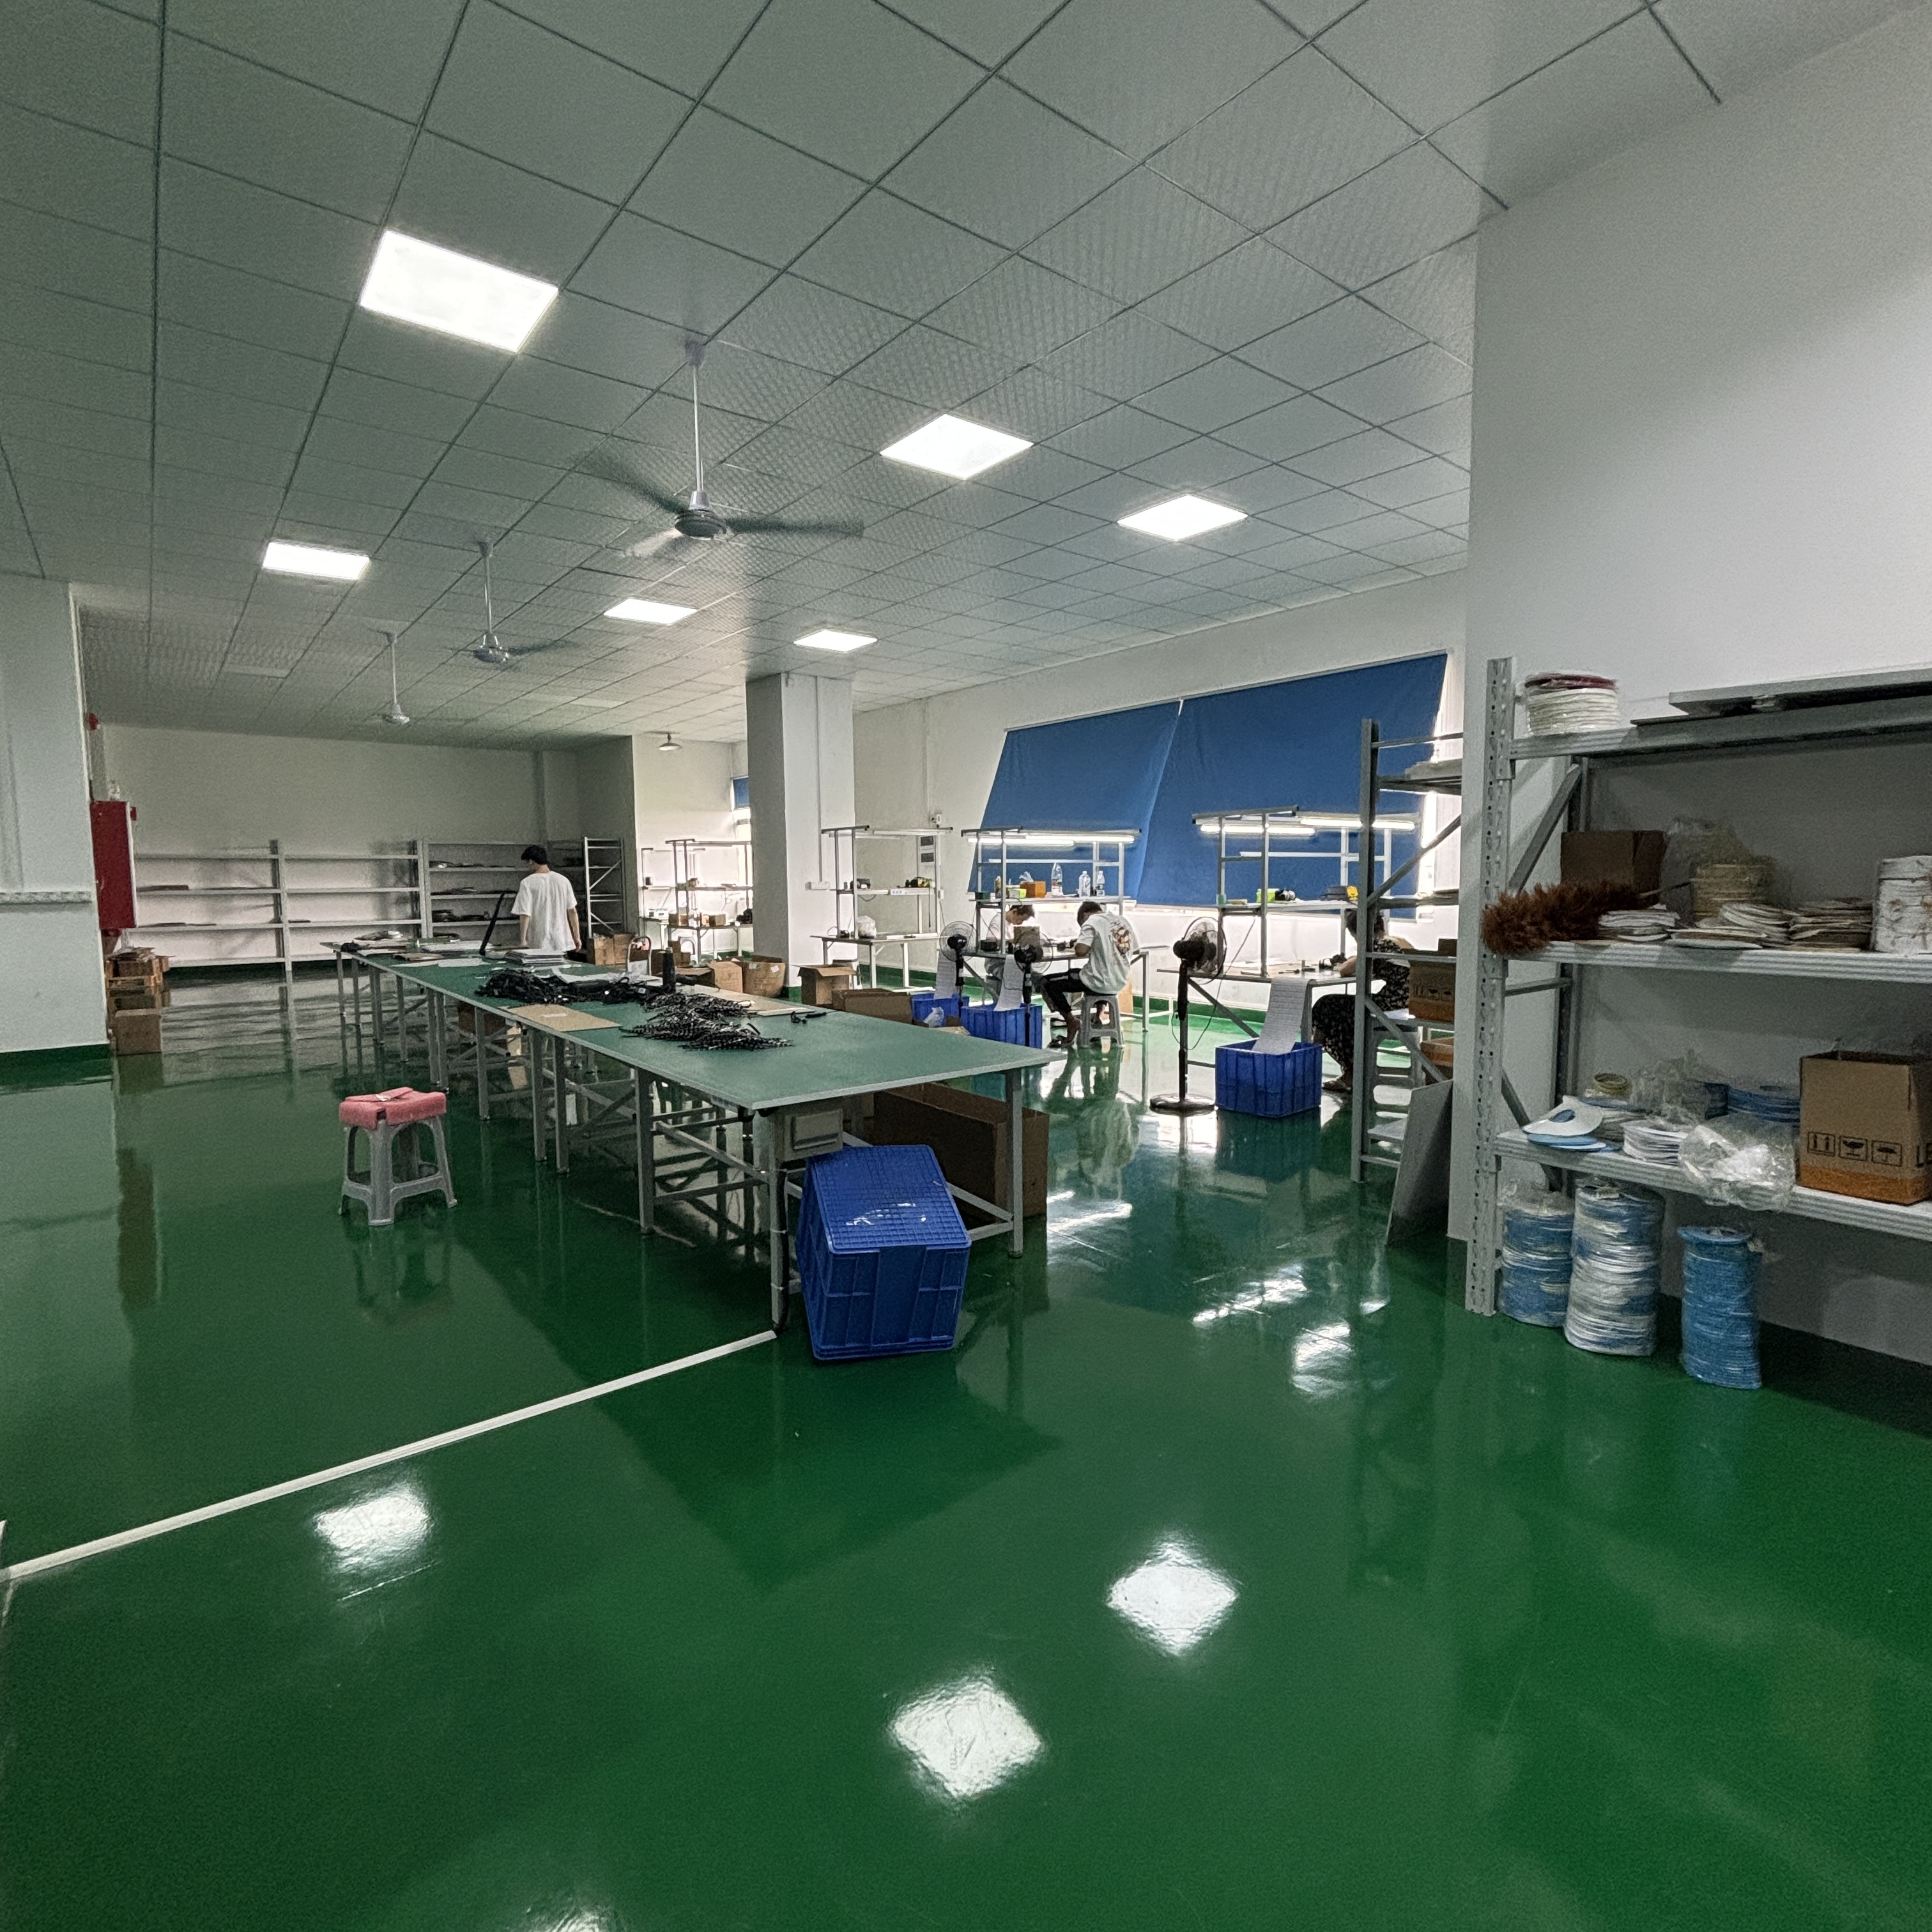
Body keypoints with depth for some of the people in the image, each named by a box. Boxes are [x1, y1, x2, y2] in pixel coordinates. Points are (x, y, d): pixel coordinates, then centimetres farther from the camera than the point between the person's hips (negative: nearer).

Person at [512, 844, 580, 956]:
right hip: (562, 942, 4)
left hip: (539, 945, -4)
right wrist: (577, 936, 13)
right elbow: (572, 911, 7)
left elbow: (525, 914, -12)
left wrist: (522, 940, -7)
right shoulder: (563, 880, 4)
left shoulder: (528, 883, -8)